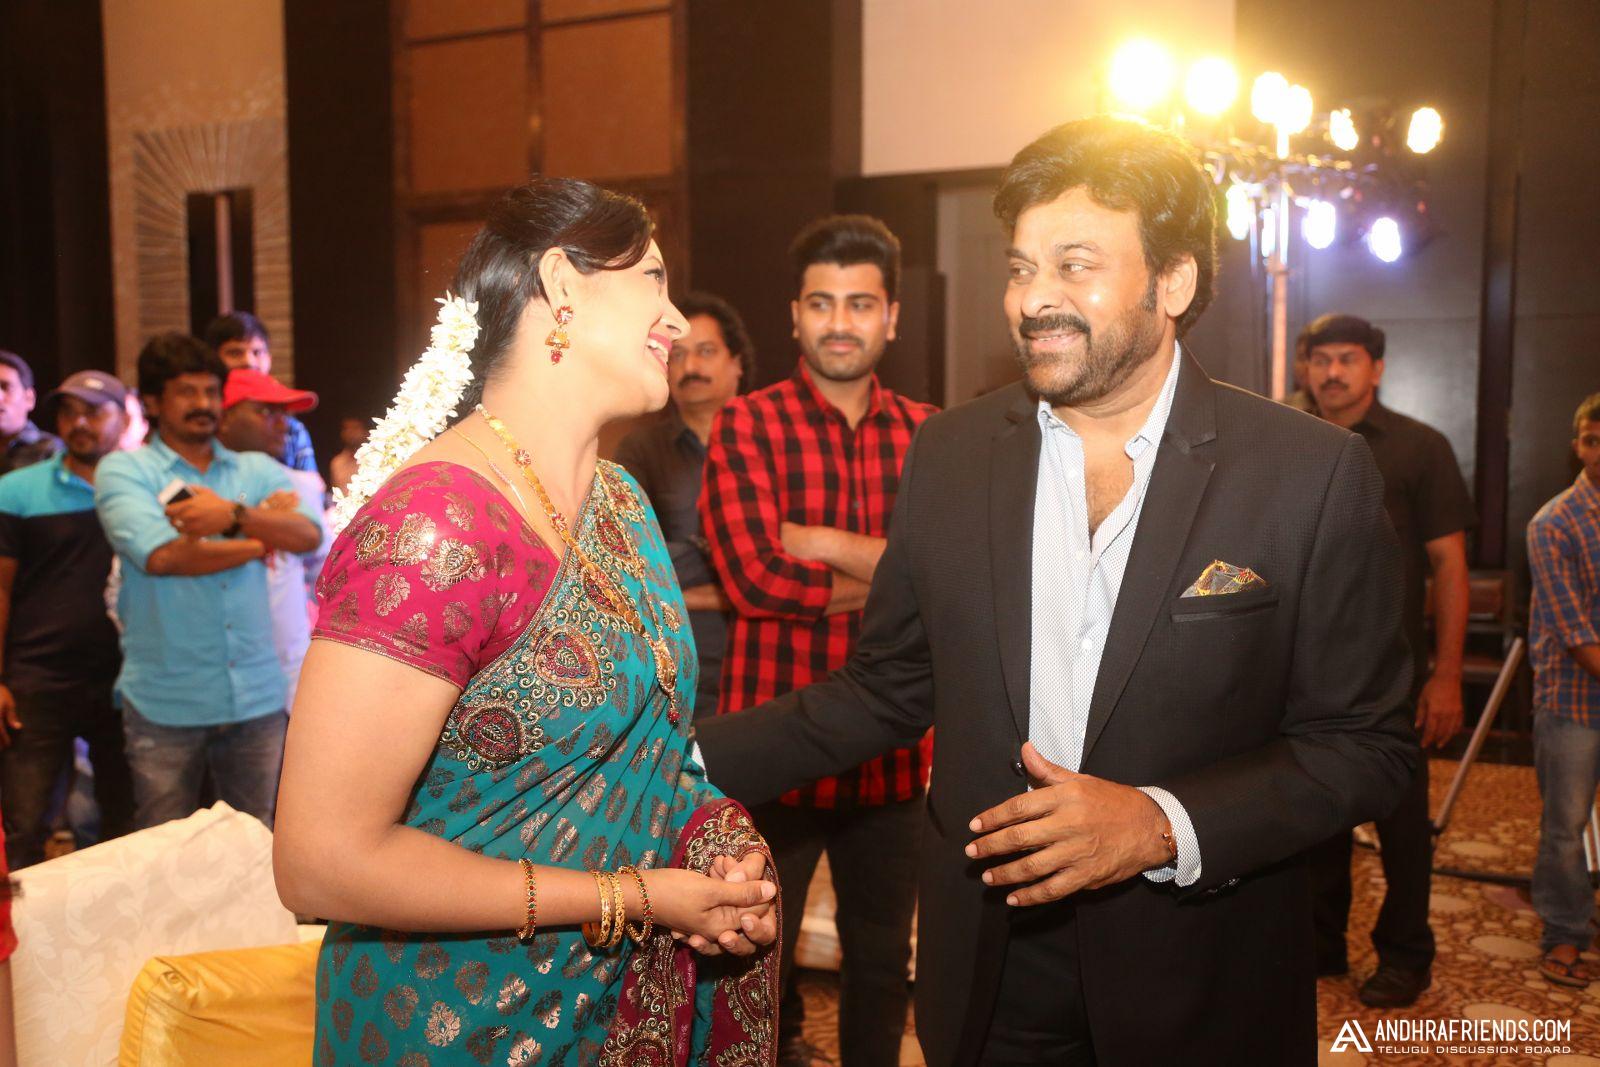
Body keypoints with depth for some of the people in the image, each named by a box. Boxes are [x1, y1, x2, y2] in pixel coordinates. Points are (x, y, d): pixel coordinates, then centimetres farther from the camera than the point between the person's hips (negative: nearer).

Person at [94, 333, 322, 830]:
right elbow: (160, 555, -15)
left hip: (257, 696, 3)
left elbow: (308, 534, -6)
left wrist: (235, 516, -23)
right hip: (166, 703, -2)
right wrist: (262, 541, -4)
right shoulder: (122, 469, 2)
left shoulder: (258, 470, 12)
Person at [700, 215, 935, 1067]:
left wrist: (824, 543, -17)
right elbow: (754, 576, -18)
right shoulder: (747, 425, -5)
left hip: (892, 746, 3)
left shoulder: (927, 434, 4)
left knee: (883, 956, 19)